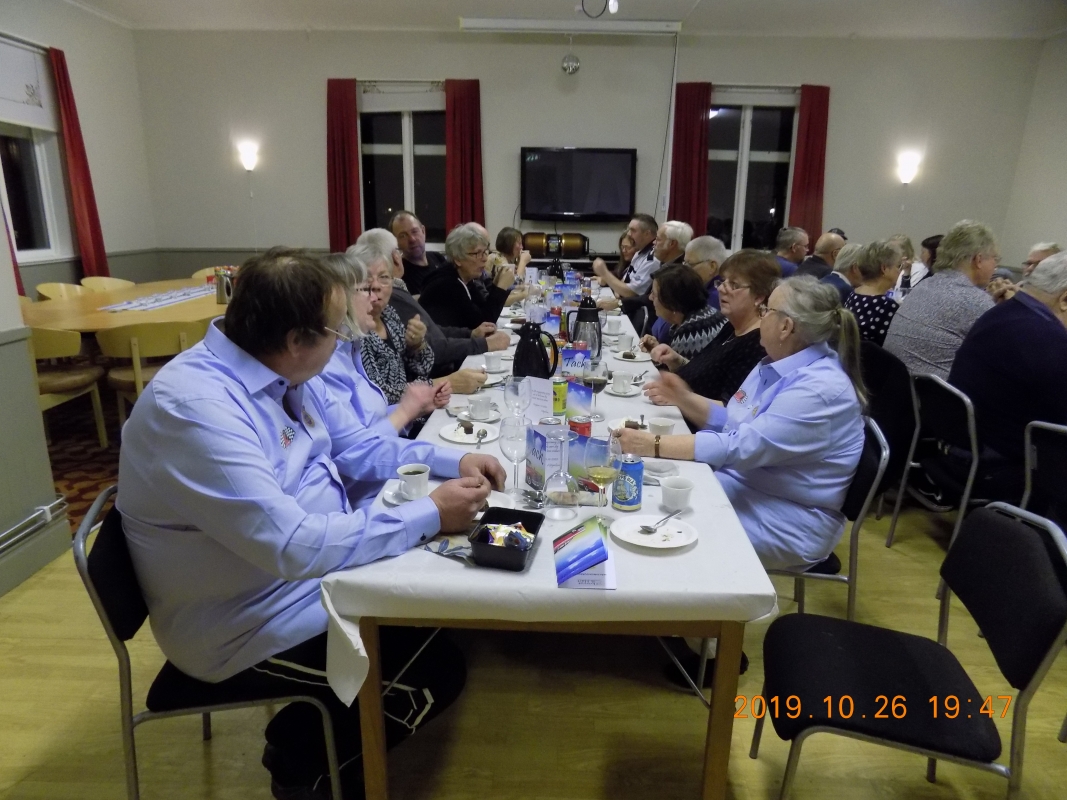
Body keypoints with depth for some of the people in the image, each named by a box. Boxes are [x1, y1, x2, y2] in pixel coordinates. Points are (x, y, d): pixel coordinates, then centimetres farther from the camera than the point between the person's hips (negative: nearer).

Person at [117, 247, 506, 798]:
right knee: (438, 674, -7)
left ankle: (310, 732, 27)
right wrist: (430, 514, -28)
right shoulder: (195, 408, -31)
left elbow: (357, 446, 9)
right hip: (252, 626, -9)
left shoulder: (283, 373, -2)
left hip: (314, 566, 9)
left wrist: (454, 460, -5)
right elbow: (295, 546, -35)